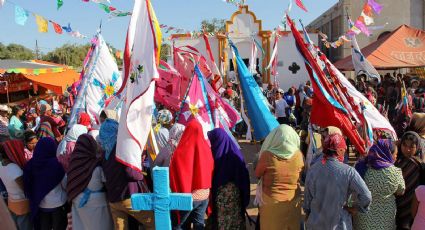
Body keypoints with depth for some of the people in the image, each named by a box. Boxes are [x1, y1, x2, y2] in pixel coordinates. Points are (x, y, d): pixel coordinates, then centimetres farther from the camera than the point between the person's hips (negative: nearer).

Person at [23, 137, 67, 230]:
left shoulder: (31, 163, -12)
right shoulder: (57, 163, -25)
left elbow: (27, 185, 0)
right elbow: (65, 184, -13)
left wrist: (33, 199, 15)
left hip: (39, 204, 4)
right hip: (57, 203, -4)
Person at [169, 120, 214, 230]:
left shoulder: (181, 152, -18)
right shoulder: (206, 148, -4)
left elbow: (174, 175, -12)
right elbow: (211, 171, 6)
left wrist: (176, 194, 1)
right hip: (204, 195, 5)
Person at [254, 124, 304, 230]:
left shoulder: (267, 155, -24)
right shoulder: (298, 155, -15)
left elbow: (257, 174, -6)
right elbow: (301, 175, 3)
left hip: (271, 202, -2)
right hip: (293, 202, 2)